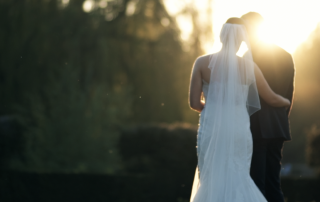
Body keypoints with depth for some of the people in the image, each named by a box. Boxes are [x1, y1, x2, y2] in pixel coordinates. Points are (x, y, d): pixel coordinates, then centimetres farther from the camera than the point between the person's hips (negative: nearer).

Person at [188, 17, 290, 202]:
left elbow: (194, 103, -2)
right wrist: (287, 102, 32)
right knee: (238, 179, 10)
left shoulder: (202, 63, -3)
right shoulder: (249, 66, 0)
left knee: (211, 181, 7)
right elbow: (271, 99, 10)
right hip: (239, 132, 1)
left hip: (211, 131, 0)